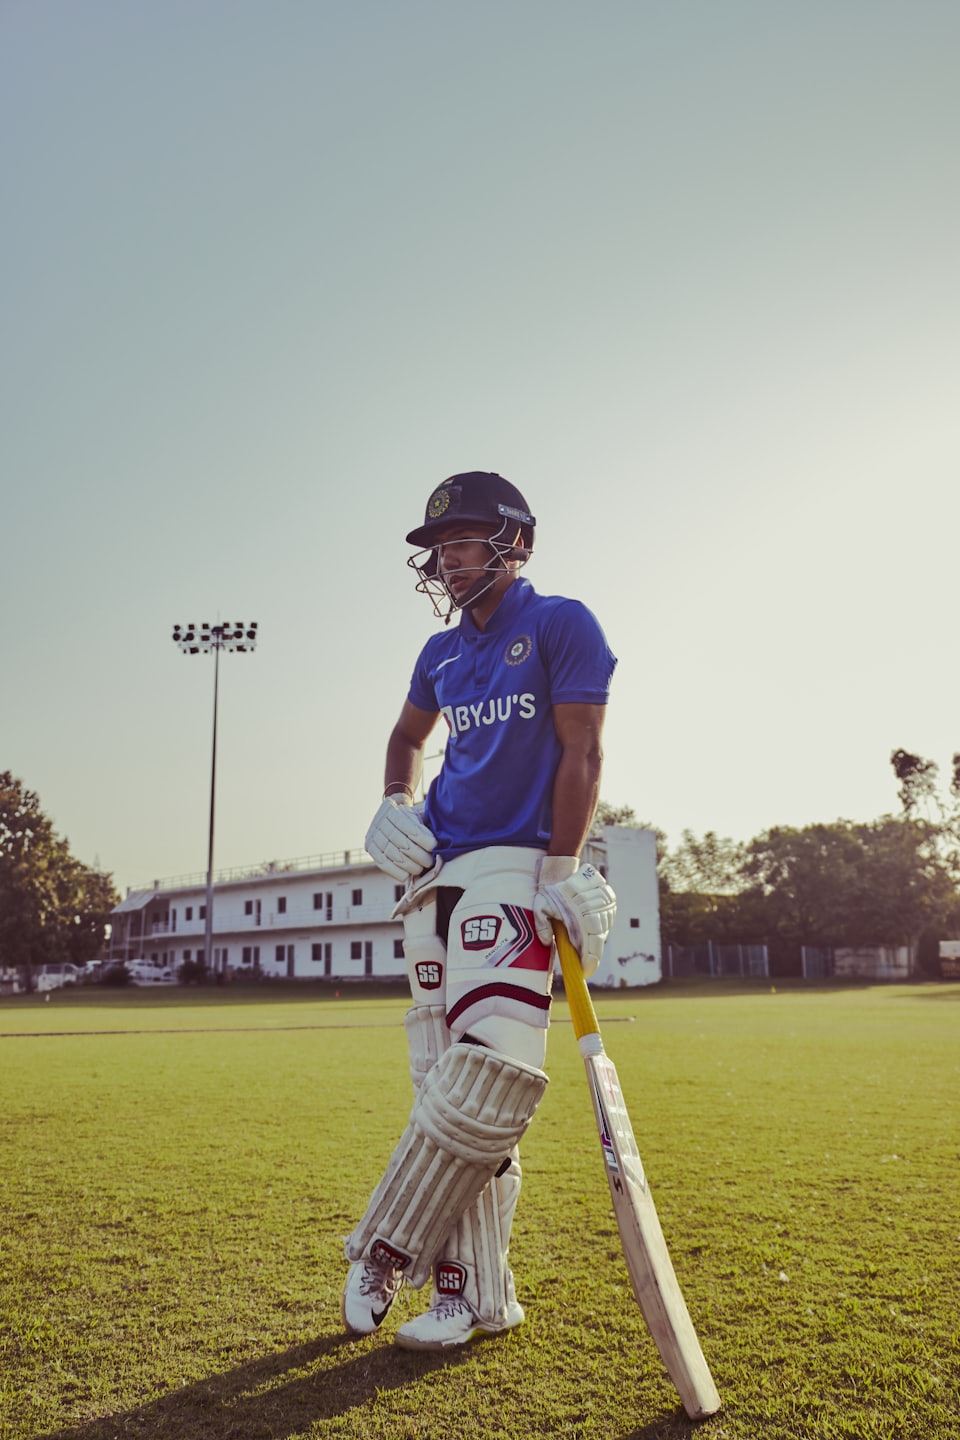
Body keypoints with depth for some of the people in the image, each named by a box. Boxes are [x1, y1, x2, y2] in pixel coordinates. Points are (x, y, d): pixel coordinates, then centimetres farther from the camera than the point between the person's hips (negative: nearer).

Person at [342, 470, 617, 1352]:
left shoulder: (559, 625, -1)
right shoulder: (443, 654, 16)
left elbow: (581, 756, -7)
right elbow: (408, 736, 32)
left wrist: (560, 874, -14)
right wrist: (395, 803, 12)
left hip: (514, 872, -6)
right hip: (437, 876, 7)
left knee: (483, 1086, -14)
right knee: (452, 1094, 5)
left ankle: (383, 1260, 4)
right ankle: (474, 1296, 14)